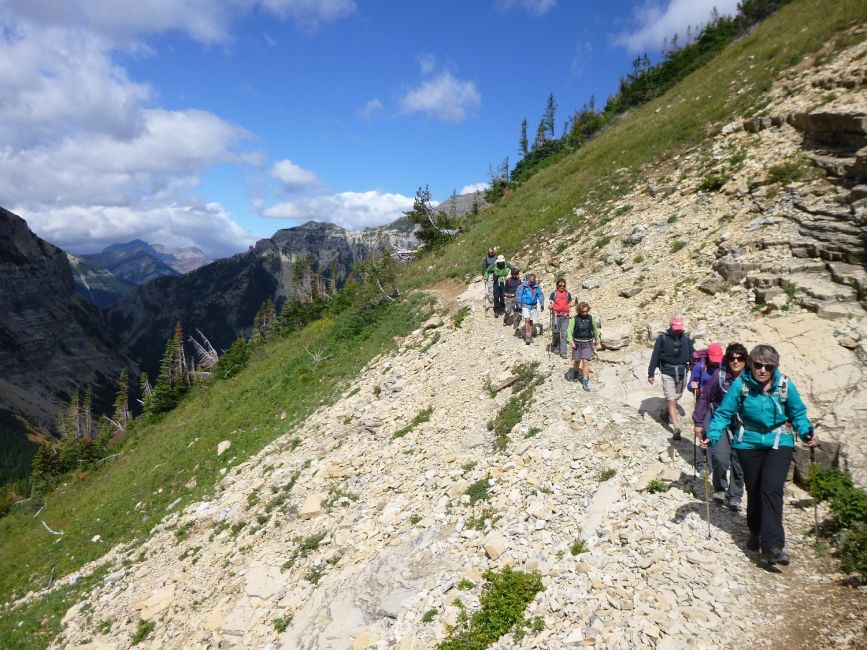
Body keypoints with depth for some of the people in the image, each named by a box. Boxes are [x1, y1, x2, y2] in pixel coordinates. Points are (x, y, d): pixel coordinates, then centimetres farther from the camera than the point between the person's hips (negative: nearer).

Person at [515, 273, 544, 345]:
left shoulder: (537, 287, 2)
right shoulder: (523, 286, -8)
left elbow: (540, 295, 8)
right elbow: (518, 295, -6)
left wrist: (542, 304, -2)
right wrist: (518, 305, -8)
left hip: (533, 306, 4)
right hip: (525, 305, -4)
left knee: (531, 321, 10)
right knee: (527, 320, -16)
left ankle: (530, 337, 20)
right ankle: (527, 336, -14)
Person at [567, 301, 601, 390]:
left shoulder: (591, 318, -2)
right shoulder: (574, 319, -9)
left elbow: (595, 330, 12)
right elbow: (569, 331, -10)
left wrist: (597, 341, 19)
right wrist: (571, 342, -23)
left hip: (588, 343, 0)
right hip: (577, 343, 0)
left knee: (586, 362, -10)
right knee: (577, 361, 13)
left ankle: (585, 382, -9)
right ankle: (575, 374, 44)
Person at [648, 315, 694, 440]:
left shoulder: (686, 338, 3)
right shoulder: (662, 338, -8)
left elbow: (691, 356, 9)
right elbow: (655, 356, -5)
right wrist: (650, 374, -6)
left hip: (682, 373, 4)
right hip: (668, 373, -4)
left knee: (675, 398, 17)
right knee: (671, 401, -7)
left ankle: (666, 413, 44)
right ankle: (676, 428, -6)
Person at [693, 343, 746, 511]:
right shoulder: (719, 375, -12)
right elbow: (704, 397, -4)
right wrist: (698, 422, -4)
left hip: (742, 424, 2)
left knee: (739, 461, 3)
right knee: (721, 459, -12)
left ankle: (734, 497, 19)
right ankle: (719, 489, 15)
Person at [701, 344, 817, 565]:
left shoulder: (785, 384, -11)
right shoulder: (740, 384, -14)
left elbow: (798, 413, 3)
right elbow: (724, 413, -11)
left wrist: (807, 432, -14)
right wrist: (712, 436, -23)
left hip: (779, 443, -1)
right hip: (749, 444, 1)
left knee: (771, 489, -15)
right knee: (754, 490, 12)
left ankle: (772, 546, -13)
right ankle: (756, 533, 35)